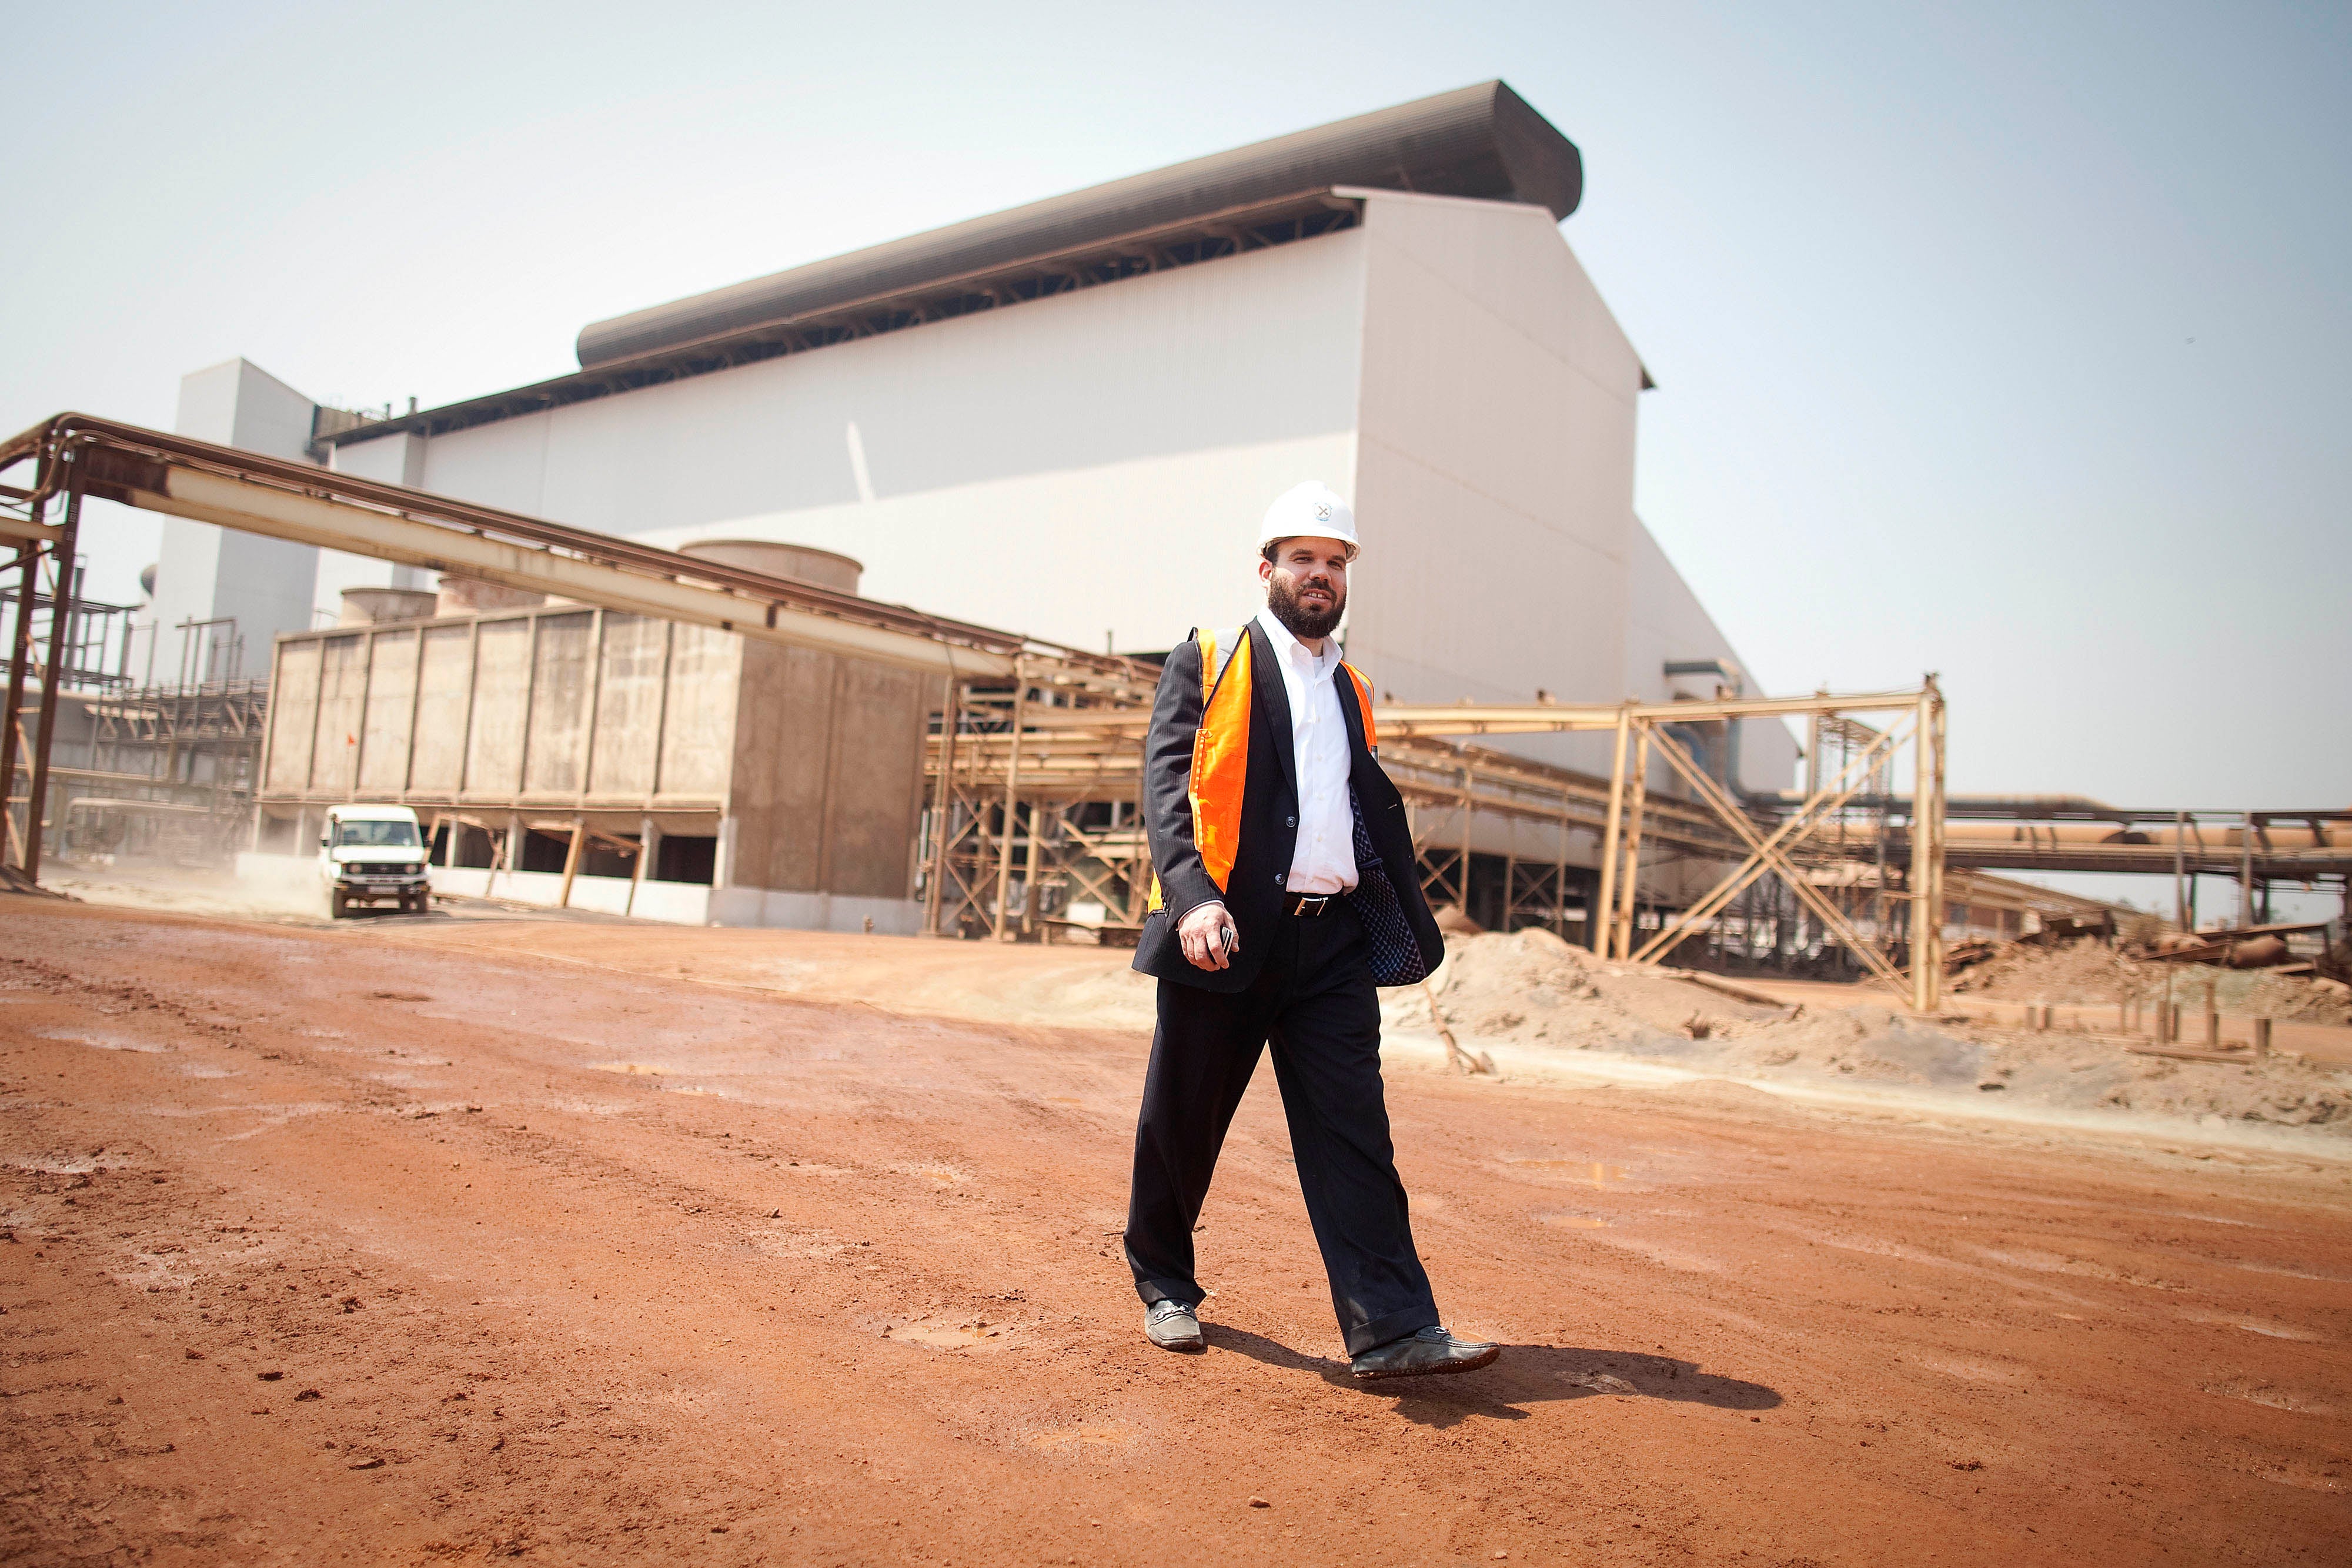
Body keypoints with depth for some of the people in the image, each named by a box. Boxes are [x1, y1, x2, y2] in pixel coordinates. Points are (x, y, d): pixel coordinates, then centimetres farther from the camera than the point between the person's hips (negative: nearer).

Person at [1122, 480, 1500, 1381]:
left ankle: (1392, 1329, -2)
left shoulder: (1351, 690, 20)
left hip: (1333, 939, 4)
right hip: (1226, 933, -3)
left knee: (1352, 1130, -2)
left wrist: (1413, 927, 12)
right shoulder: (1207, 662, 5)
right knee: (1182, 1121, 8)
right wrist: (1194, 894, -22)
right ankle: (1164, 1285, 29)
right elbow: (1166, 784, -6)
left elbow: (1377, 811, 22)